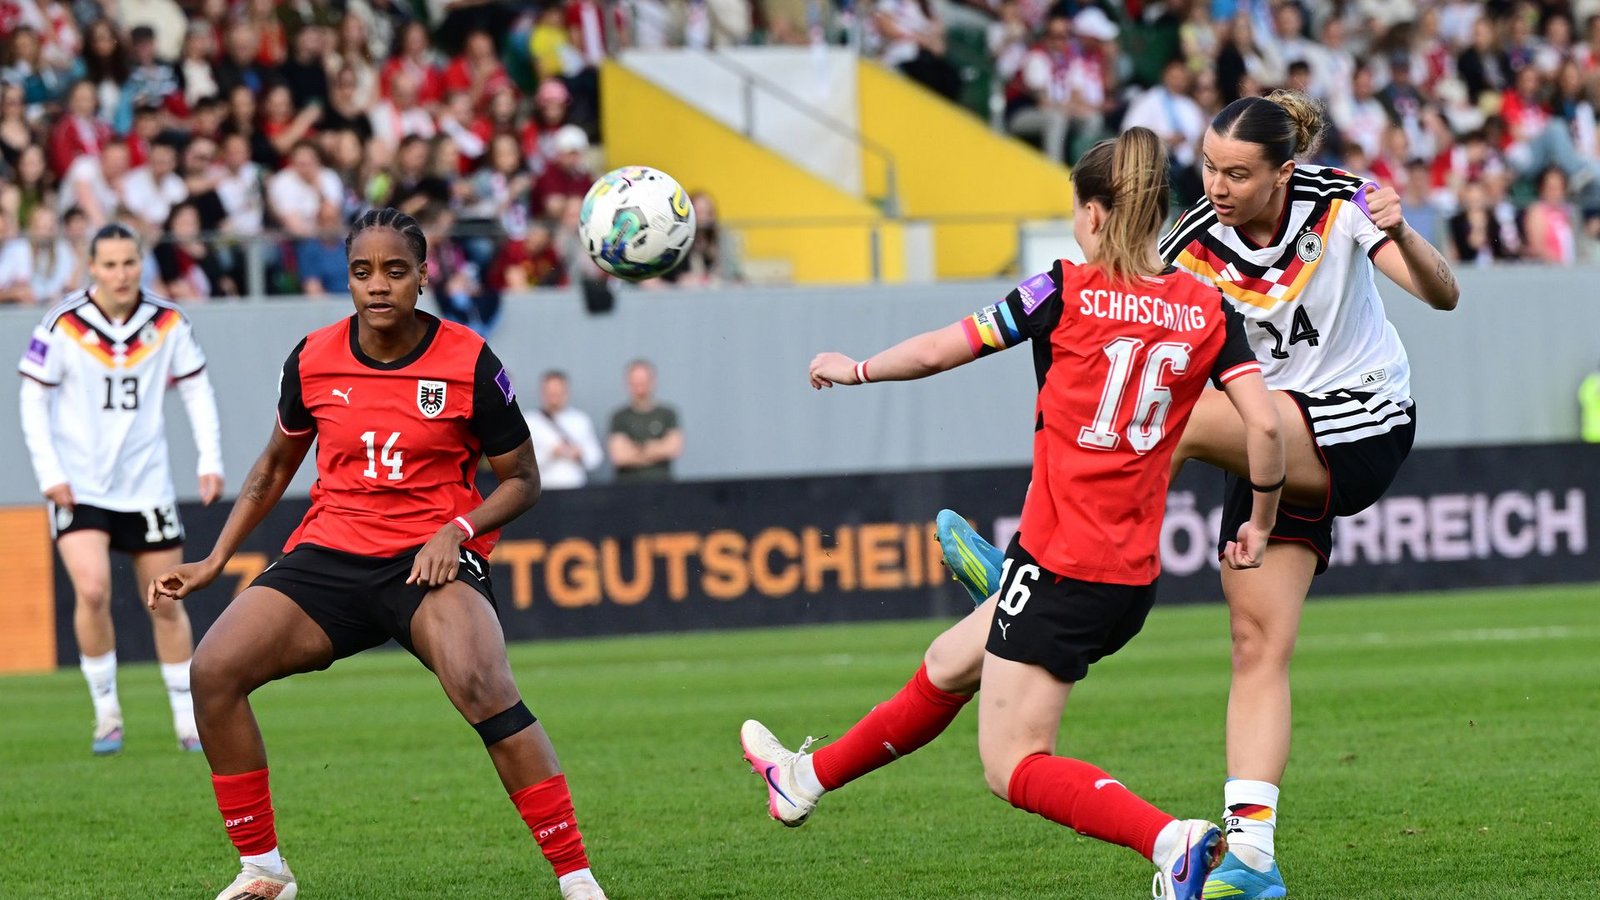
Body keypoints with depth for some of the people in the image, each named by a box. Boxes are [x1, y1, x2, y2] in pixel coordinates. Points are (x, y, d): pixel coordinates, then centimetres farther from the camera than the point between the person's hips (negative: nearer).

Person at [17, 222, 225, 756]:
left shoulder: (167, 323, -2)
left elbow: (196, 389, 8)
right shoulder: (64, 326, -10)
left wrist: (210, 461, 0)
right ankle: (106, 713, -4)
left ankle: (188, 720, 19)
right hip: (79, 486, -3)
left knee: (166, 606, 7)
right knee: (93, 591, -20)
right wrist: (49, 472, -12)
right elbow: (33, 398, -5)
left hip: (146, 485, 3)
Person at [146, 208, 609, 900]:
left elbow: (522, 480, 4)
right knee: (213, 671, -16)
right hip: (329, 554, 4)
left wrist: (456, 530, -14)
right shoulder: (313, 360, 3)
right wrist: (213, 562, 14)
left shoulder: (470, 364, -6)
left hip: (432, 559, -4)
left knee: (483, 687, -33)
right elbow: (277, 463, 20)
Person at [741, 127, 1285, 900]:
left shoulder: (1067, 292, -9)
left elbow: (940, 350, -1)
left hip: (1060, 565, -7)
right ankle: (808, 779, 43)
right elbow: (1264, 424, -7)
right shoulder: (1209, 310, 2)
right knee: (949, 665, 26)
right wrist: (1260, 525, 9)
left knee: (1013, 766, -2)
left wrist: (853, 369, 17)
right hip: (1133, 573, 7)